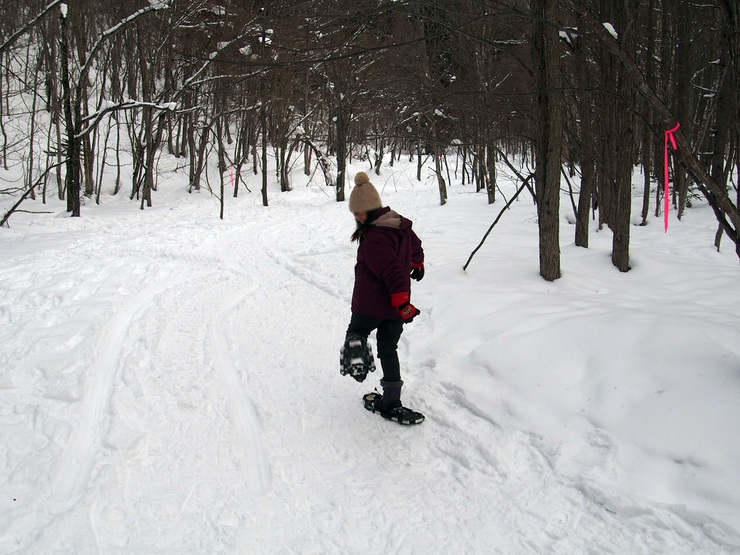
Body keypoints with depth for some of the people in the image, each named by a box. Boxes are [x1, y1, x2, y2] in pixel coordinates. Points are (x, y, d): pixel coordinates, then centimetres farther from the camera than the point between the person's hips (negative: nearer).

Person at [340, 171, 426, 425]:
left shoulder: (374, 238, -23)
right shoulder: (401, 225, 6)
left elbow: (392, 273, -27)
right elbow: (416, 247, 26)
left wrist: (402, 304, -23)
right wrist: (417, 265, 46)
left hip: (370, 306, -8)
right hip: (395, 307, 8)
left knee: (356, 334, 20)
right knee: (388, 349, 12)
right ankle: (391, 403, 15)